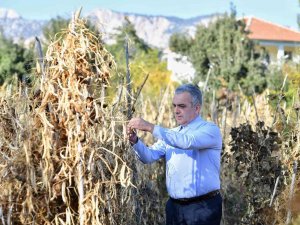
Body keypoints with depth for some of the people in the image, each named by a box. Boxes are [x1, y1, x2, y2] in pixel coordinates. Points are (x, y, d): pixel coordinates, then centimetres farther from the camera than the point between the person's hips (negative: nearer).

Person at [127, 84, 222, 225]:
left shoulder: (210, 130, -7)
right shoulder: (170, 134, 13)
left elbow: (186, 141, -26)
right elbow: (149, 156, 1)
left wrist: (151, 128, -28)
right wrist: (135, 141, -18)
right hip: (174, 206, 6)